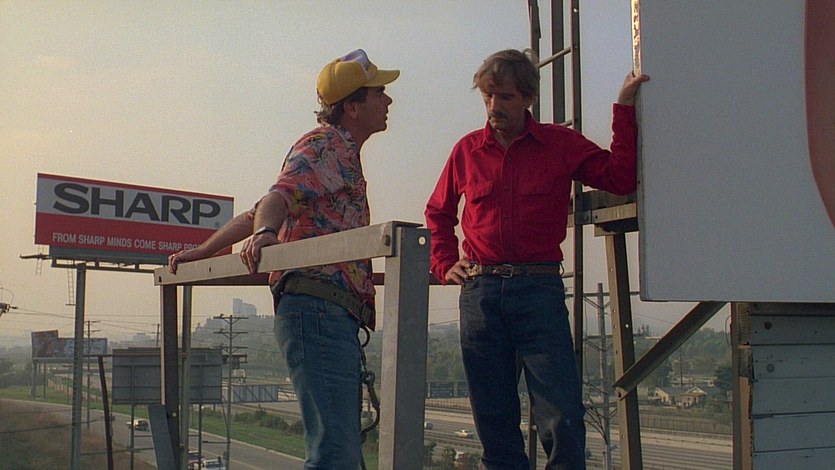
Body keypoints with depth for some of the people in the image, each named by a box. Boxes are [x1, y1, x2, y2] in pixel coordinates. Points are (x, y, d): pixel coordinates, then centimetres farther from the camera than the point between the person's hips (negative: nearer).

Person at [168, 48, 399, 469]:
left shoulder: (343, 155, 30)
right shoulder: (323, 146, 0)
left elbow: (257, 214, 32)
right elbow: (279, 197, -20)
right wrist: (264, 234, -41)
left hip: (334, 318, 10)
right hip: (319, 309, -10)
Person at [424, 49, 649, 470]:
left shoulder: (561, 144, 7)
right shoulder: (468, 150, 12)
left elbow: (621, 178, -6)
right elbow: (438, 214, 24)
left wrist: (624, 108, -6)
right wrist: (444, 266, 11)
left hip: (539, 290, -2)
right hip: (479, 291, 2)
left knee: (563, 419, -8)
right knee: (493, 423, 8)